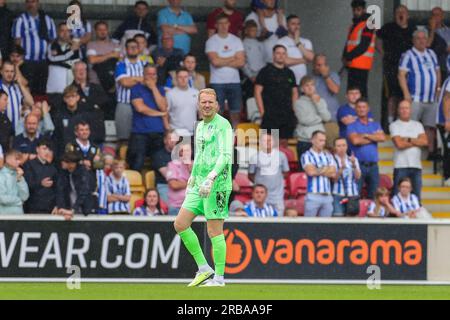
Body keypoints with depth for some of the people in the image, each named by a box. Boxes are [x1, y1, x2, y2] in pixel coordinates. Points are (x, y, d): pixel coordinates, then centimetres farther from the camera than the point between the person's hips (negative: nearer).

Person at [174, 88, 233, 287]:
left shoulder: (223, 125, -9)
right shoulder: (200, 126, 18)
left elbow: (226, 155, -19)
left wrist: (210, 178, -29)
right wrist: (191, 181, 28)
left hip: (217, 184, -9)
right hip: (199, 185, 9)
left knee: (214, 231, -7)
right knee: (180, 224, 2)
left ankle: (219, 277, 0)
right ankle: (204, 269, 8)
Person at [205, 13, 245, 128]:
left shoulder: (236, 41, 8)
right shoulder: (211, 41, -1)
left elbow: (241, 62, -2)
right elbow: (215, 61, -14)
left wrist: (223, 62, -7)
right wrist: (233, 58, -3)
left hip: (234, 81, 3)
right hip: (217, 82, -3)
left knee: (236, 112, 4)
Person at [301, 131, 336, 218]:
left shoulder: (328, 156, 16)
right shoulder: (307, 156, 2)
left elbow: (333, 174, 5)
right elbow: (310, 171, -13)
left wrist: (318, 170, -5)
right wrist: (326, 169, 2)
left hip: (327, 195, 5)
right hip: (313, 195, -5)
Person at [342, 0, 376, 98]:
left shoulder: (367, 25, -7)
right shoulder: (354, 25, 20)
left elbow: (363, 46, -14)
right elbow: (348, 44, 20)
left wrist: (348, 57, -12)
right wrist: (345, 58, 1)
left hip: (361, 65, -9)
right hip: (352, 64, 9)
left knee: (360, 91, -14)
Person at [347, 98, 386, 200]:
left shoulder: (376, 125, 15)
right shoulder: (352, 126, 5)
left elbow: (382, 138, -3)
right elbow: (355, 140, -14)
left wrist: (365, 135, -6)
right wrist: (374, 137, -2)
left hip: (373, 165, 3)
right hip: (359, 164, -3)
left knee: (374, 195, 3)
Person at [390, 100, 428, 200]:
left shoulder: (418, 125, 16)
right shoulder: (394, 126, 3)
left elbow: (425, 141, 2)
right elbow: (399, 144, -10)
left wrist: (409, 140, -7)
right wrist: (417, 141, 1)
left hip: (416, 165, 4)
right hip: (401, 166, -4)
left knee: (416, 196, 4)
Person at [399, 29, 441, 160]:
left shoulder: (431, 54, 16)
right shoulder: (408, 55, -3)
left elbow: (437, 71, 25)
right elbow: (401, 75, -9)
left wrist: (438, 87, 12)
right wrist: (406, 93, -17)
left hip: (431, 99, 6)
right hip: (415, 99, -6)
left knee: (430, 126, 7)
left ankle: (431, 152, 12)